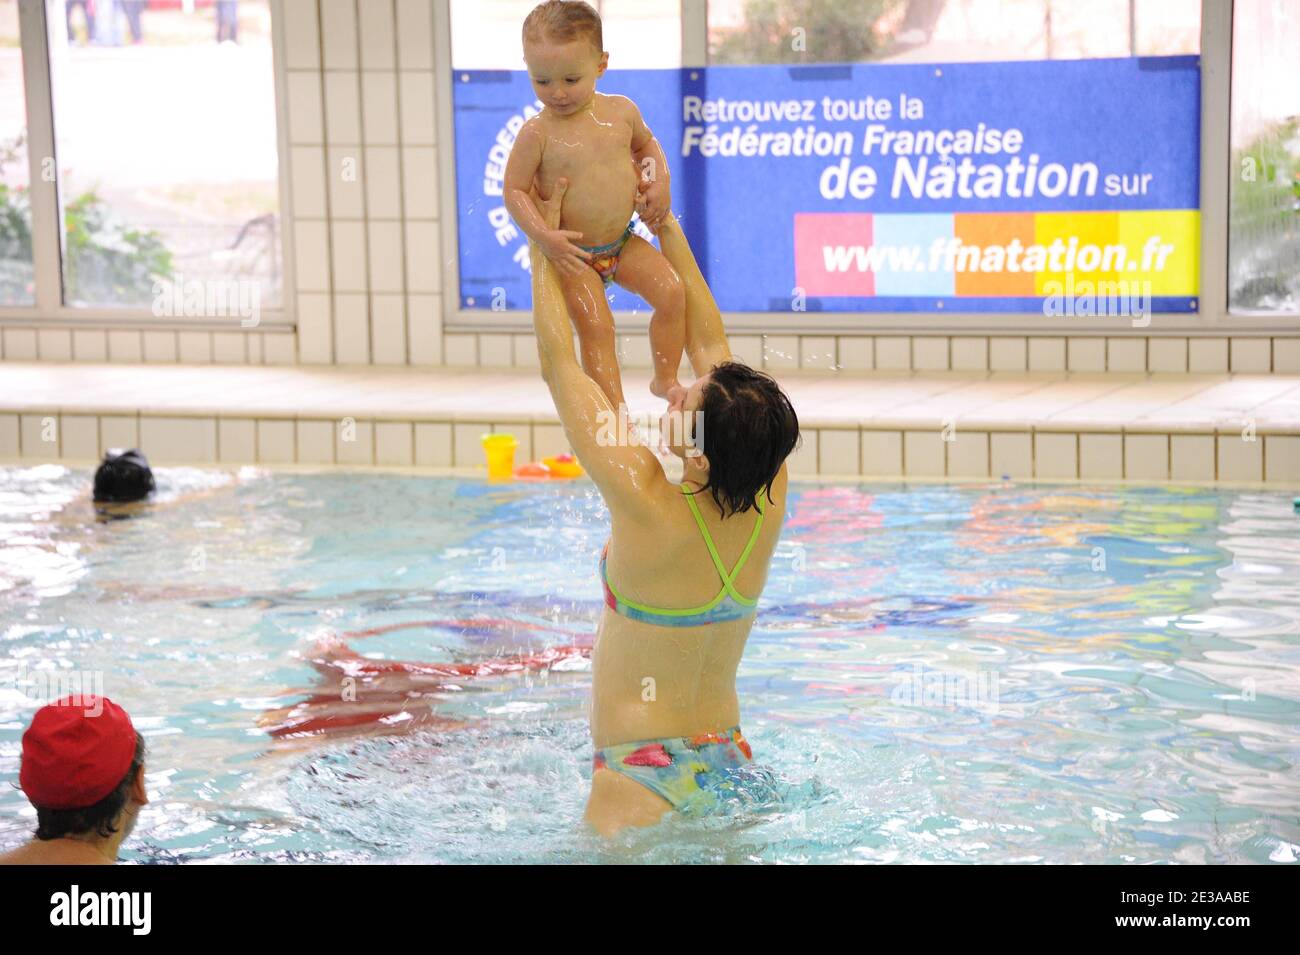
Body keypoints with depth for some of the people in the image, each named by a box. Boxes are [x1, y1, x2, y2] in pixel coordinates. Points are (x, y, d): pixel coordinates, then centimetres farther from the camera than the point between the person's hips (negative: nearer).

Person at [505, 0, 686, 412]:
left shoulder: (621, 111, -4)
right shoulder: (537, 133, -18)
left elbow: (646, 143, 18)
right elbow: (514, 190, -14)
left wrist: (660, 182, 2)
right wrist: (543, 236, -28)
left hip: (623, 242, 4)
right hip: (572, 255, -4)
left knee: (672, 292, -8)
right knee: (595, 325, -15)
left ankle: (666, 380, 9)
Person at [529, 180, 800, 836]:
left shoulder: (647, 505, -25)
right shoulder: (767, 502, -10)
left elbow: (558, 364, -14)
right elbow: (709, 344, 2)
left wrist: (543, 243, -2)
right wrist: (667, 227, 11)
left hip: (640, 781, -6)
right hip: (731, 766, 6)